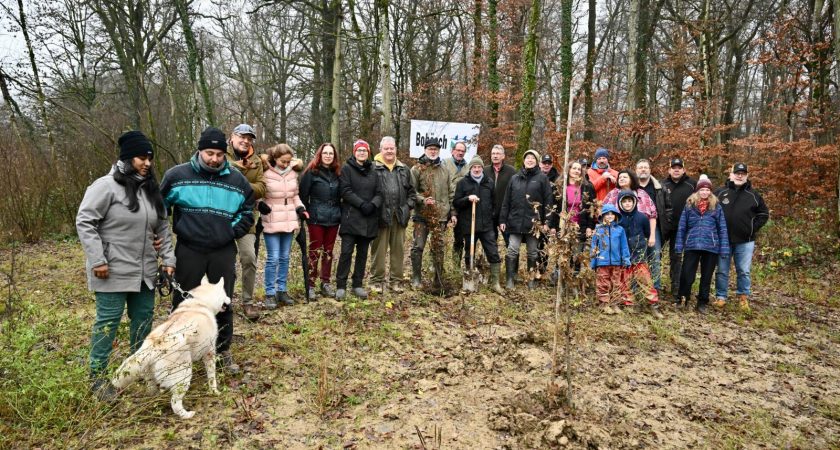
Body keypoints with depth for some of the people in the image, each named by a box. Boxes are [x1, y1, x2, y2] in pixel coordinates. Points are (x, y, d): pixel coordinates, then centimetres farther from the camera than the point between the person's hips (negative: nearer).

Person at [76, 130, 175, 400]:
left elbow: (162, 228, 14)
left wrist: (168, 258, 8)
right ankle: (97, 376, 15)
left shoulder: (151, 189, 10)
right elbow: (85, 221, -13)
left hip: (145, 271, 7)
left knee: (144, 318, 14)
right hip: (113, 271, -7)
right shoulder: (106, 185, -12)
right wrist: (97, 260, -17)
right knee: (108, 321, 1)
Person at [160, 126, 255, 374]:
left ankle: (223, 352, 27)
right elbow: (159, 206, 8)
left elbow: (247, 212, 12)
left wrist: (233, 232, -1)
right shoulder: (177, 175, -4)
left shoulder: (237, 180, 1)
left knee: (223, 304, 11)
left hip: (224, 252, 2)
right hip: (189, 250, -1)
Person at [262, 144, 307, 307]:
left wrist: (300, 208, 3)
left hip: (289, 221, 5)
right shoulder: (266, 174, -10)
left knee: (285, 258, 12)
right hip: (271, 223, -5)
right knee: (273, 259, -4)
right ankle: (270, 293, 8)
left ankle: (282, 290, 22)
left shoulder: (292, 173, 7)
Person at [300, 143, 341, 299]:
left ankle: (325, 283, 19)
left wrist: (340, 213, 9)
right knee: (315, 252, -1)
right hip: (316, 218, -4)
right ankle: (310, 285, 6)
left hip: (333, 219, 5)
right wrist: (305, 213, -5)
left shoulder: (337, 173, 10)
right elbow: (303, 194, -5)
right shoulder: (312, 172, -5)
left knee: (328, 251, 10)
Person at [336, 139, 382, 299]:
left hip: (369, 219, 4)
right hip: (351, 217, -4)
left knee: (363, 253, 9)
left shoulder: (373, 170, 12)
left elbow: (379, 193, 6)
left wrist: (373, 204, -14)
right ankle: (341, 286, 3)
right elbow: (345, 191, -9)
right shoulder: (346, 168, 1)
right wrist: (362, 204, -17)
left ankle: (358, 285, 18)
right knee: (346, 252, -7)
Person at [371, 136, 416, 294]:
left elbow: (411, 190, 18)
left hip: (399, 215, 4)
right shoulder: (373, 167, -1)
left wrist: (409, 206, 5)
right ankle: (377, 280, 12)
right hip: (381, 215, -4)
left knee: (398, 249, 9)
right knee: (379, 249, 3)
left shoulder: (404, 169, 14)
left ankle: (396, 280, 19)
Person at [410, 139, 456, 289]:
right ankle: (416, 278, 11)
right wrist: (422, 199, -21)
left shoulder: (444, 171, 13)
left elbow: (451, 193, 15)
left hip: (441, 215, 3)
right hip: (422, 215, -3)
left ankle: (439, 280, 19)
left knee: (438, 248, 9)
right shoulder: (417, 169, -1)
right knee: (418, 246, -3)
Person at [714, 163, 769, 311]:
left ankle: (743, 297, 17)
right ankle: (720, 297, 14)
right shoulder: (721, 192, 2)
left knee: (744, 271, 5)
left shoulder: (753, 195, 3)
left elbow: (764, 214, 10)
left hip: (745, 241, 0)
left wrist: (753, 228, 0)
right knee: (722, 271, 6)